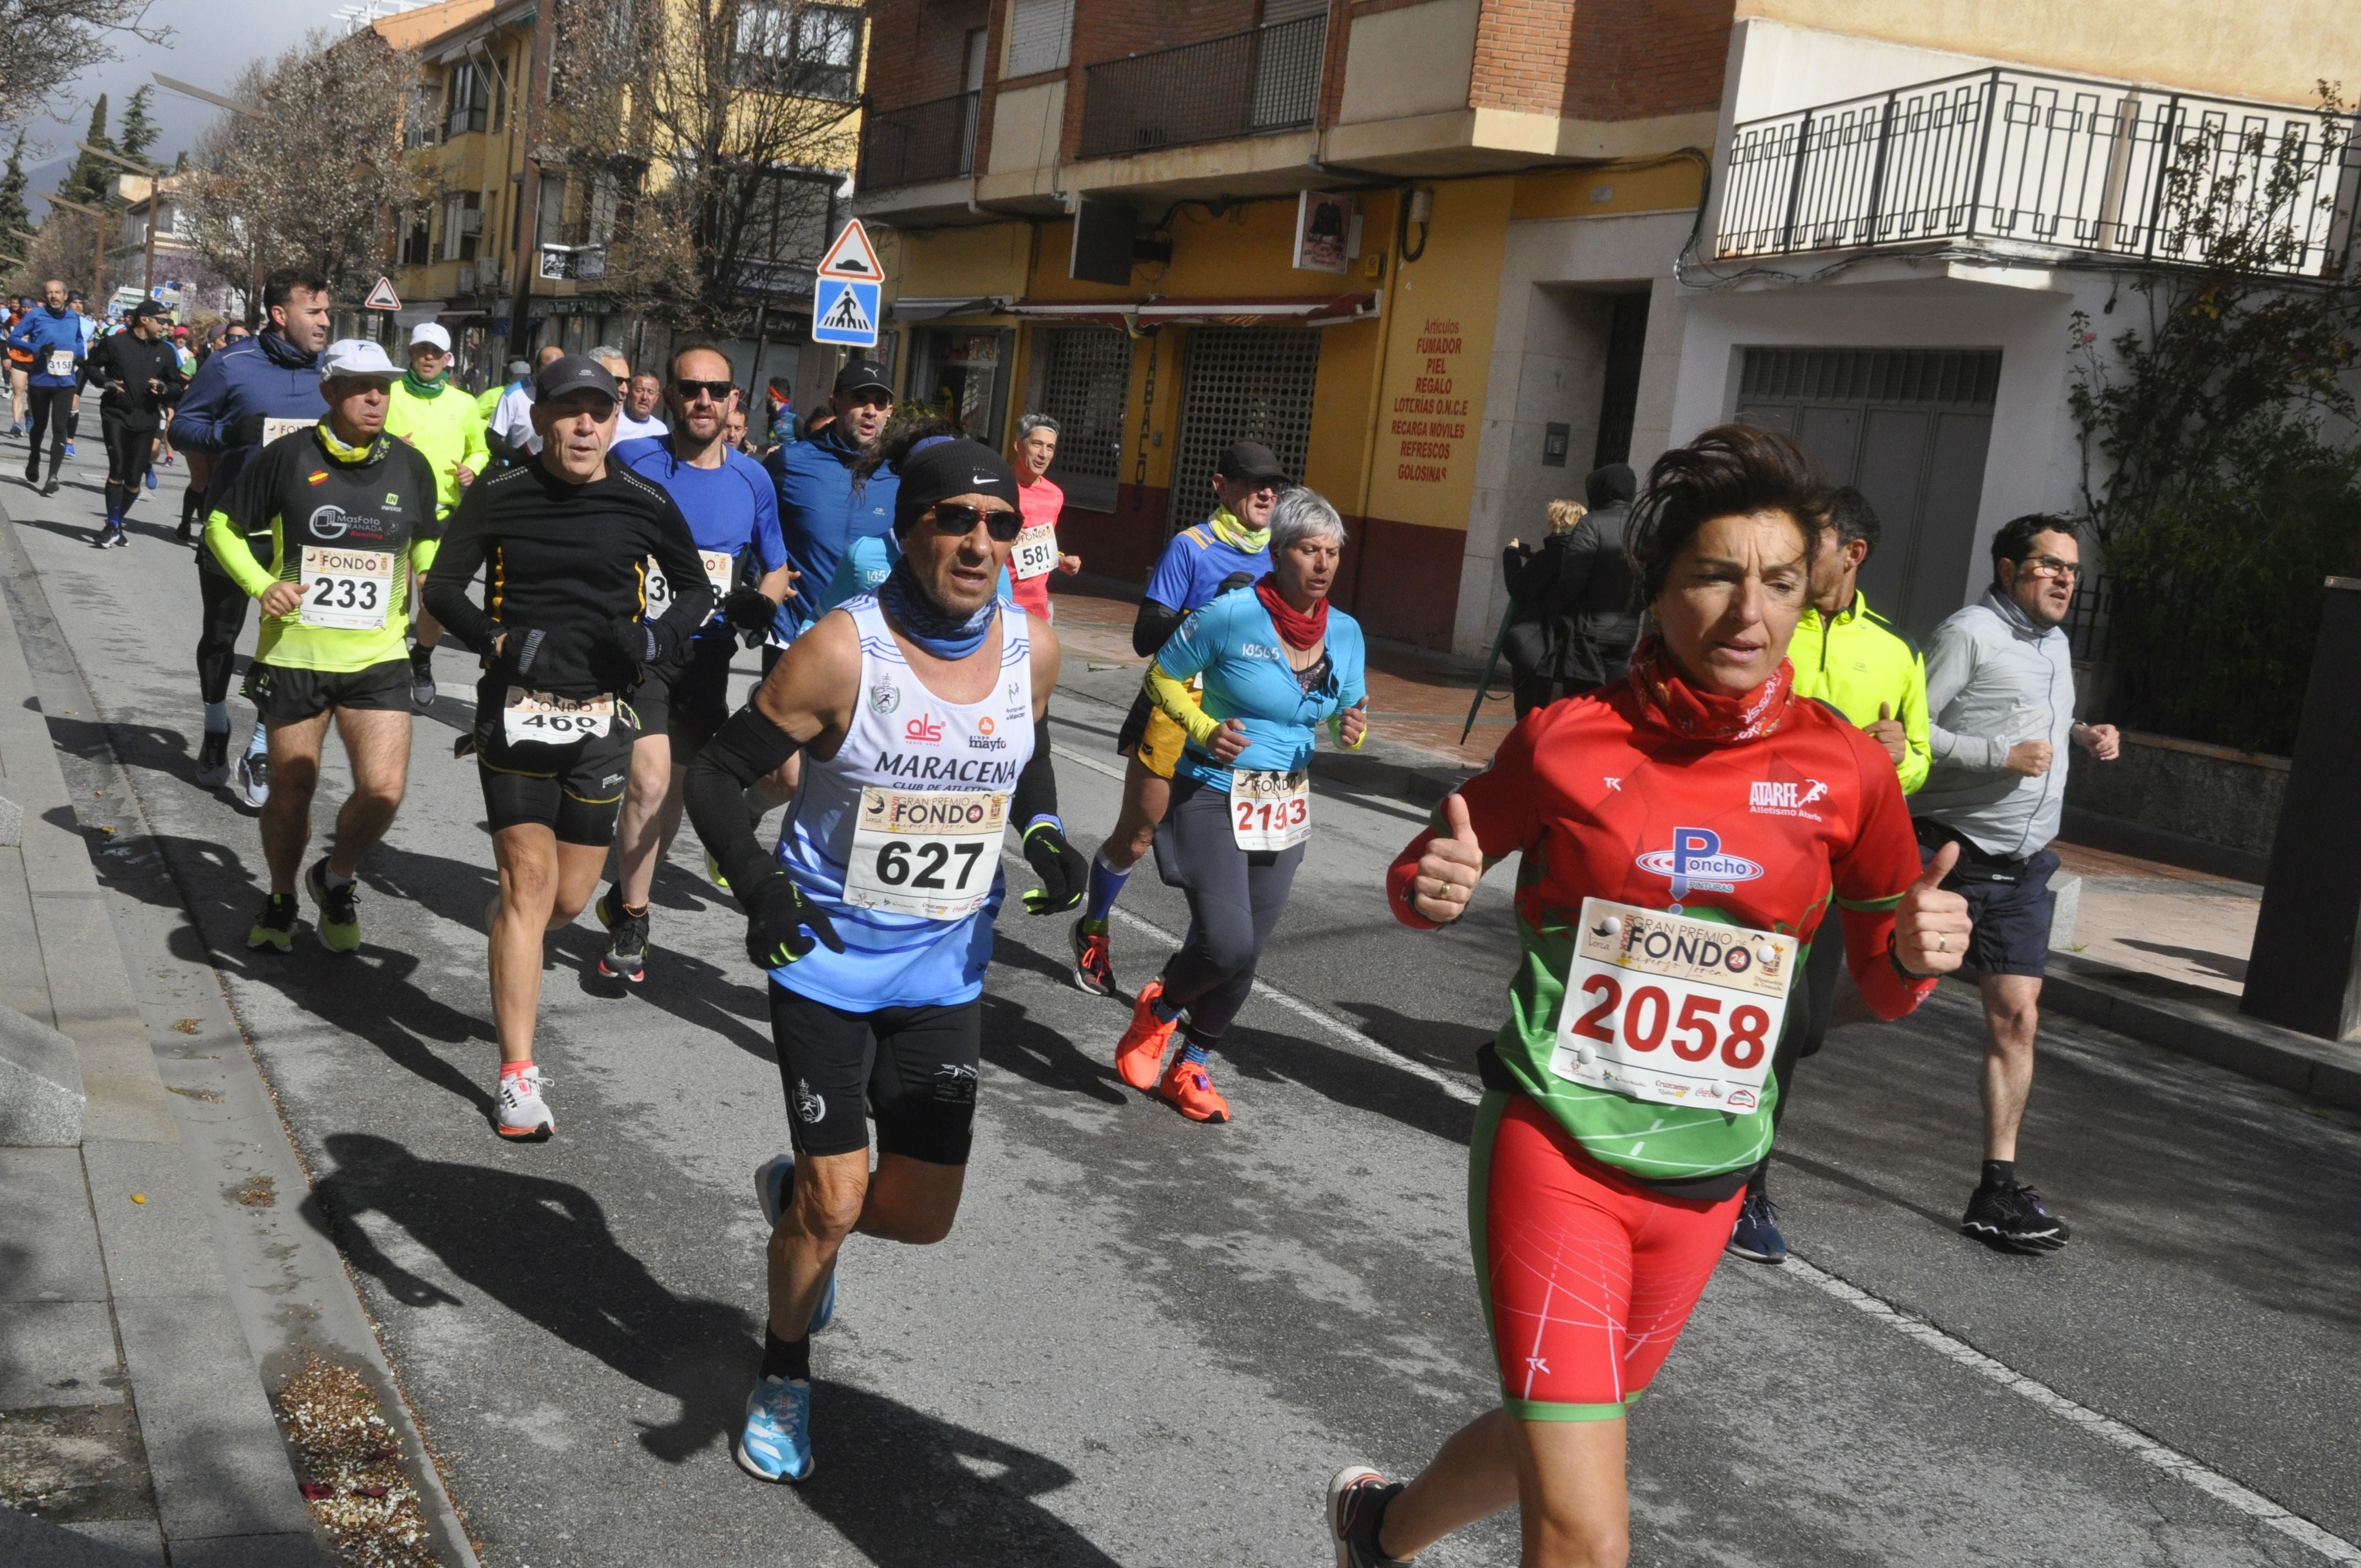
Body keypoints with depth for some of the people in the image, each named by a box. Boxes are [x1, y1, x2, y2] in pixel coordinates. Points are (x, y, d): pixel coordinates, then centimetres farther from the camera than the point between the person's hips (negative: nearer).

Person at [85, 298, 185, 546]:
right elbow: (93, 367, 10)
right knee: (117, 470, -15)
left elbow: (177, 385, 13)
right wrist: (106, 382, -9)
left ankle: (116, 524, 22)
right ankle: (113, 526, -8)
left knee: (133, 479, 5)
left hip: (146, 420, 3)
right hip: (116, 415, -3)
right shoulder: (115, 344, -3)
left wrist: (165, 388, -9)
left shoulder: (166, 351, 6)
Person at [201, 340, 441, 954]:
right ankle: (281, 898, 36)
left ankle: (337, 879, 19)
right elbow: (223, 527, 4)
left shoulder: (410, 465, 2)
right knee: (291, 794, 9)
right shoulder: (288, 457, -6)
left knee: (384, 790, -12)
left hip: (378, 657, 1)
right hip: (294, 654, -1)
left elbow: (429, 540, 19)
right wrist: (261, 585, -11)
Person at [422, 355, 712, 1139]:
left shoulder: (646, 505, 0)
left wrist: (657, 640, -8)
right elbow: (442, 587, 3)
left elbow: (696, 589, 12)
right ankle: (517, 1074, -2)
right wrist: (499, 642, -15)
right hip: (515, 709, -2)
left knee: (571, 896, 8)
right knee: (530, 883, -7)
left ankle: (506, 959, 44)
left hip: (600, 718, 2)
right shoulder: (497, 497, -3)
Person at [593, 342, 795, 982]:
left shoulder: (752, 480, 2)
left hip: (707, 655, 4)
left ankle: (625, 895, 35)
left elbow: (776, 570, 13)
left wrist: (759, 603, -8)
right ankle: (631, 921, 4)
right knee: (649, 782, -16)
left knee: (673, 789, 11)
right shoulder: (634, 461, -6)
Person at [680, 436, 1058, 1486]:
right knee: (834, 1204, -2)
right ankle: (784, 1378, 29)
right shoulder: (843, 650, -19)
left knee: (923, 1215, 6)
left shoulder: (1032, 650, -5)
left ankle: (793, 1191, 41)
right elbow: (716, 775, -13)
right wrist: (756, 882, -27)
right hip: (827, 959, -4)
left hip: (945, 968, 4)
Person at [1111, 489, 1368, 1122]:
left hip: (1285, 808, 5)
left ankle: (1190, 1068, 31)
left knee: (1244, 954, 10)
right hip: (1213, 796, -5)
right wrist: (1205, 730, -18)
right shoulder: (1231, 615, -15)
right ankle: (1159, 1009, 16)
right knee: (1227, 944, -17)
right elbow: (1162, 676, -3)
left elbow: (1350, 711, 14)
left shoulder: (1345, 632, 1)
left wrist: (1354, 731, -10)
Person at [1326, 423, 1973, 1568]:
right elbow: (1425, 875, 7)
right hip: (1555, 1145, -3)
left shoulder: (1846, 769, -4)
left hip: (1702, 1176, 4)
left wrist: (1916, 952, -16)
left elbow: (1881, 989, 6)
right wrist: (1430, 888, -16)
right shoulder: (1568, 740, -8)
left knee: (1549, 1440, 24)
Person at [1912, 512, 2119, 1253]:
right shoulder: (1969, 634, -10)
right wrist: (2003, 756, -21)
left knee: (2016, 1018, 3)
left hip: (2023, 865, 7)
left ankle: (1998, 1192, 7)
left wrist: (2082, 735, 11)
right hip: (1954, 853, -7)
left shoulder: (2055, 644, 16)